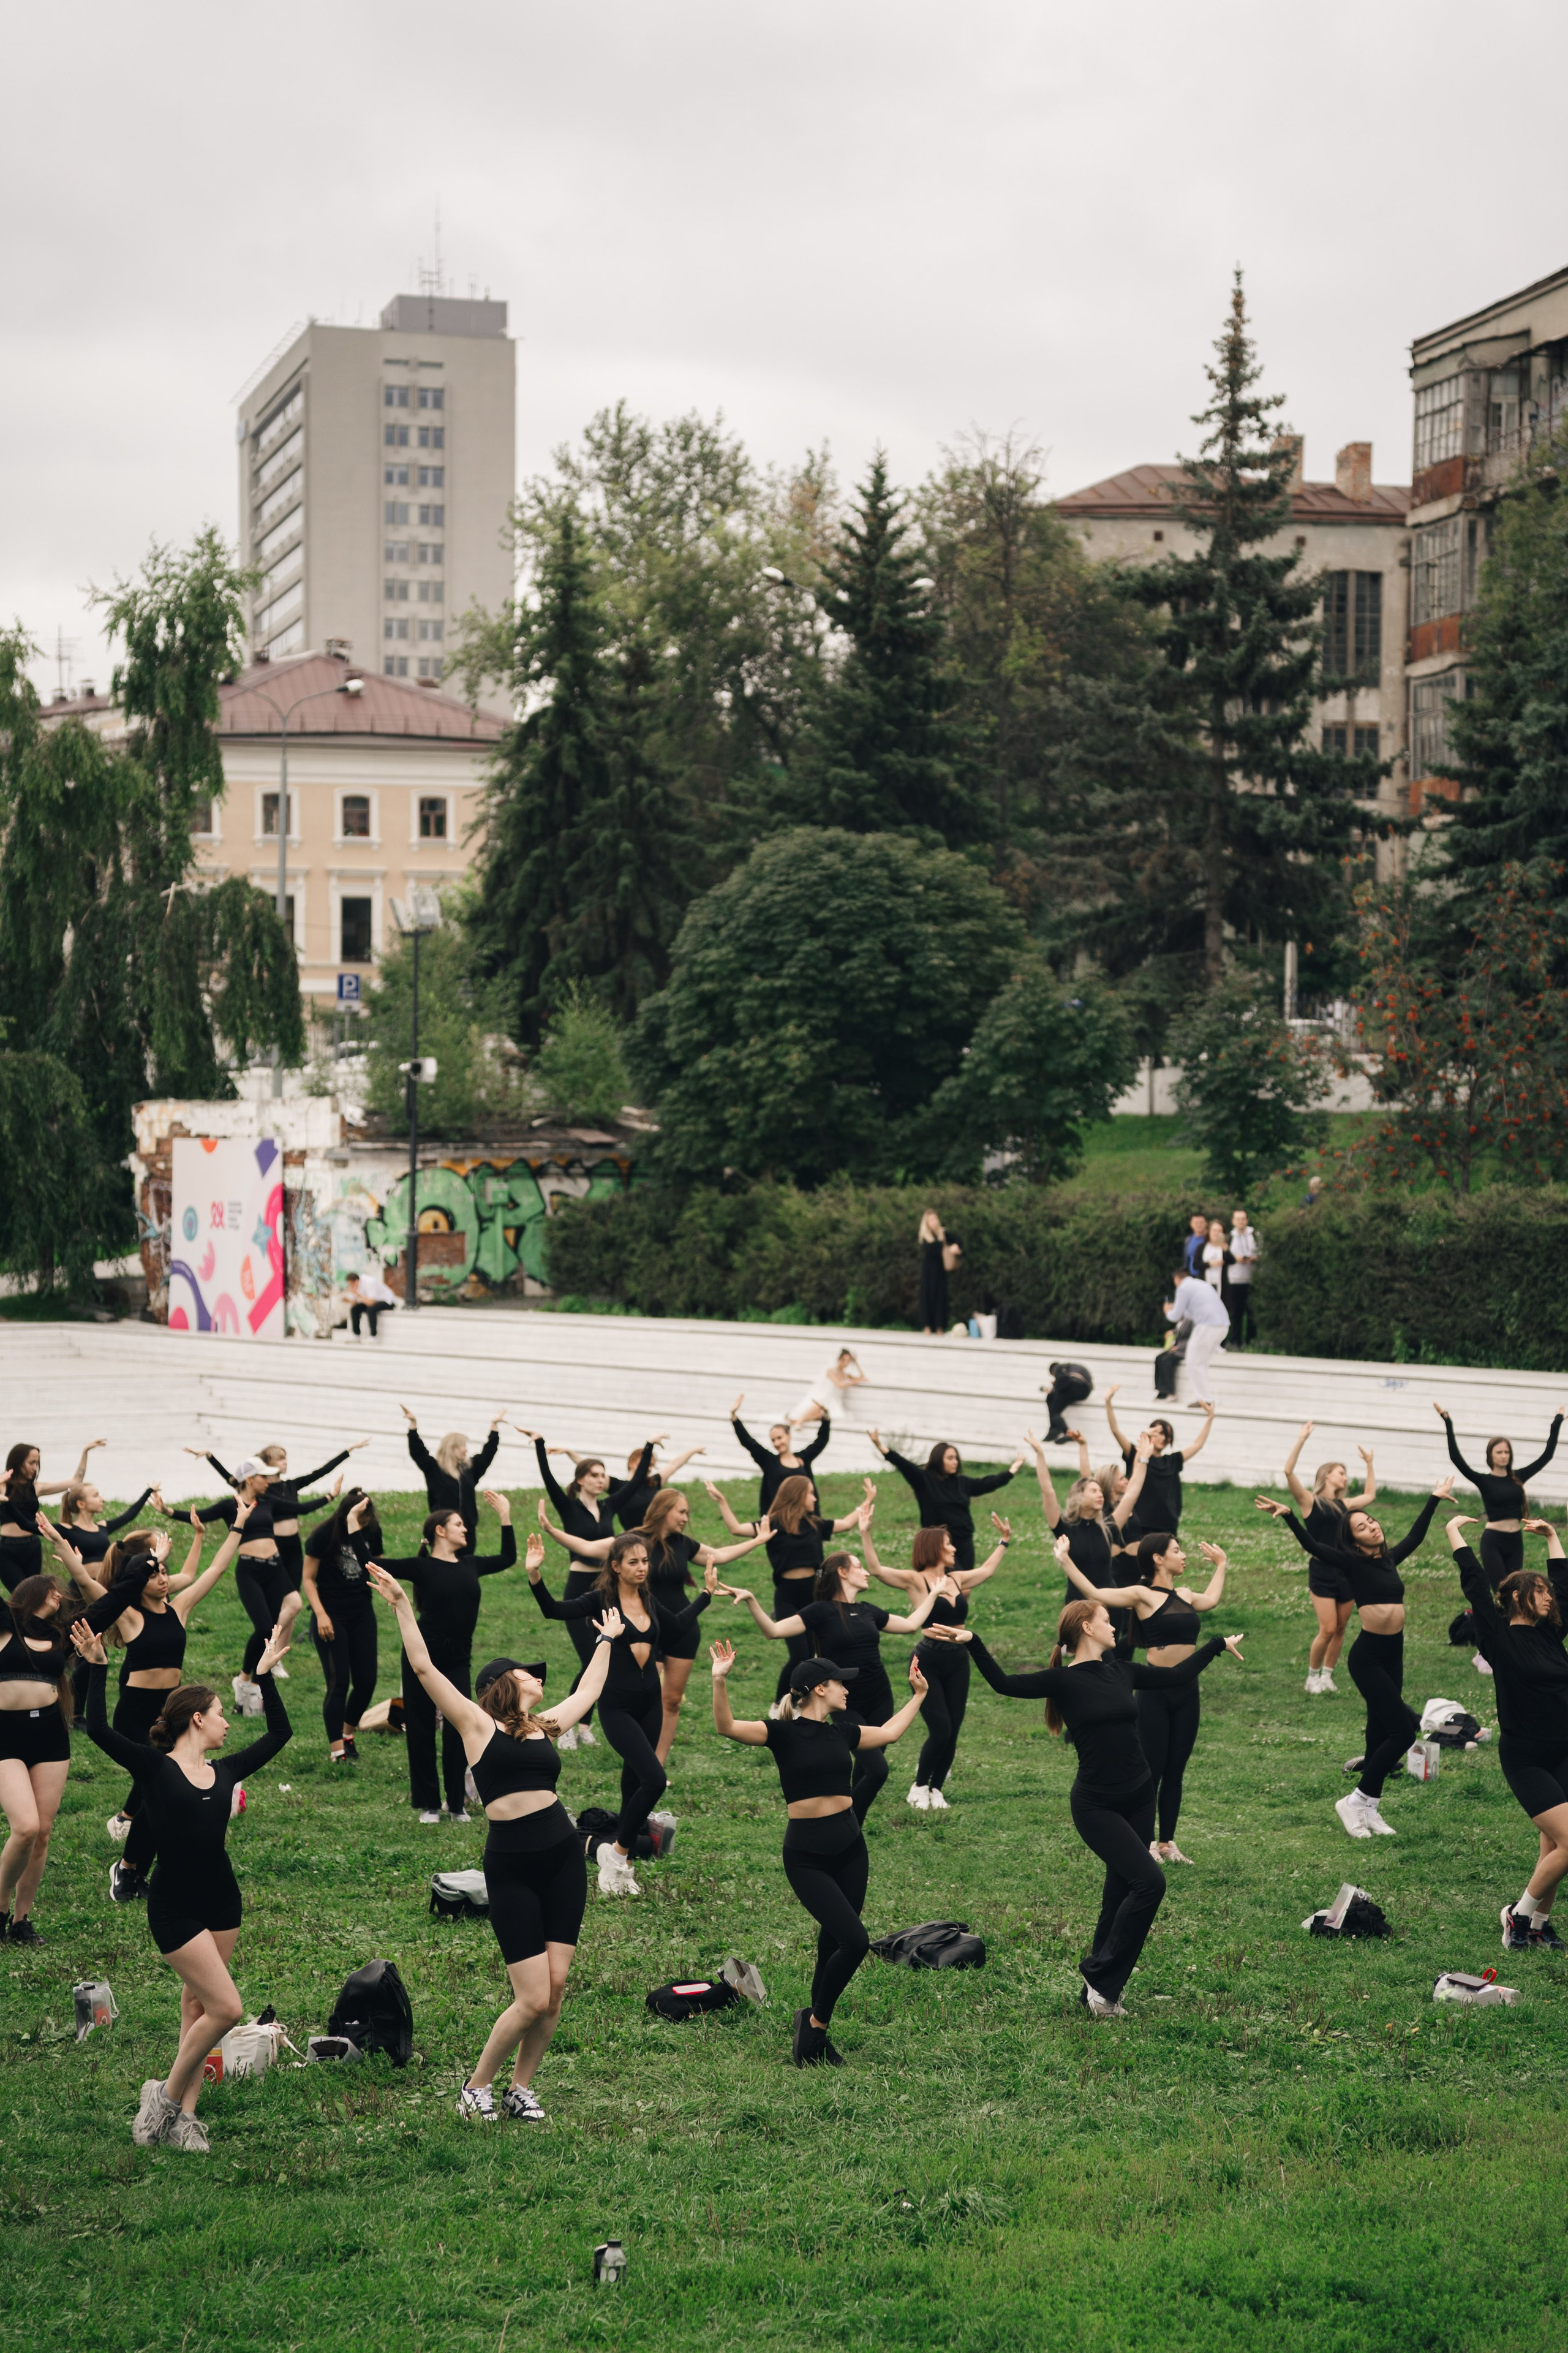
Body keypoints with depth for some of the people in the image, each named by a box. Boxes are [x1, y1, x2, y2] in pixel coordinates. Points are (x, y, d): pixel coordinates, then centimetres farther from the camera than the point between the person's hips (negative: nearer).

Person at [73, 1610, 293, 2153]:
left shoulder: (225, 1772, 6)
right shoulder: (155, 1768, -9)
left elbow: (279, 1732, 14)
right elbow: (99, 1730, -21)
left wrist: (265, 1674, 11)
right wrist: (96, 1669, -25)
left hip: (222, 1901, 6)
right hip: (174, 1908, -6)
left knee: (198, 2006, 9)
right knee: (226, 2007, -12)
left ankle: (183, 2115, 16)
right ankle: (167, 2094, 5)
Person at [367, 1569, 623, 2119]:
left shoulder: (546, 1727, 16)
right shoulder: (478, 1724, 2)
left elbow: (589, 1689, 35)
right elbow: (424, 1666, -2)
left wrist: (606, 1640, 45)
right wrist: (401, 1605, -2)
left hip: (563, 1859, 5)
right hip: (511, 1867, -5)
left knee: (557, 1985, 0)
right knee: (533, 1998, -8)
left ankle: (521, 2089, 17)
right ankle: (477, 2086, 13)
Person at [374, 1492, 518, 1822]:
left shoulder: (470, 1564, 10)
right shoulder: (422, 1567, -6)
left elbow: (507, 1558, 25)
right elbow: (372, 1565, -12)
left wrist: (505, 1516, 21)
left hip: (458, 1659, 4)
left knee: (457, 1730, -2)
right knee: (421, 1729, 4)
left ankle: (456, 1803, 8)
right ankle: (428, 1804, 13)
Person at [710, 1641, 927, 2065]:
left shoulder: (843, 1732, 10)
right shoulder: (784, 1732, -8)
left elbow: (889, 1732, 29)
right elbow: (727, 1727, -21)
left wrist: (918, 1695, 33)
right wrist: (720, 1681, -34)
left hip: (850, 1849, 6)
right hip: (806, 1855, -6)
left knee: (833, 1944, 8)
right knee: (854, 1940, -15)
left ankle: (816, 2033, 20)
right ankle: (816, 2020, 6)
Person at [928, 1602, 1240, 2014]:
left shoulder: (1123, 1671, 9)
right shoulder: (1064, 1680, -8)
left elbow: (1177, 1677, 23)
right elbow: (1005, 1684, -18)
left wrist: (1218, 1646, 32)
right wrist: (972, 1642, -30)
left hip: (1139, 1800, 6)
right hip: (1096, 1806, -6)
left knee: (1121, 1894, 9)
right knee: (1149, 1882, -17)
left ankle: (1098, 1993, 19)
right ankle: (1101, 1979, -5)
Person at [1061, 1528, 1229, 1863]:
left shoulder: (1185, 1595, 14)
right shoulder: (1143, 1595, -5)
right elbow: (1095, 1594, -13)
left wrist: (1220, 1565, 35)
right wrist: (1065, 1561, -19)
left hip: (1186, 1691, 6)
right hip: (1156, 1691, -6)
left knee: (1175, 1772, 11)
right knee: (1152, 1771, -1)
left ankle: (1167, 1843, 19)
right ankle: (1146, 1845, 8)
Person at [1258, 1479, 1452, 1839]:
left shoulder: (1390, 1559, 10)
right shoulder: (1352, 1562, -8)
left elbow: (1416, 1535, 28)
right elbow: (1311, 1545, -20)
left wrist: (1435, 1499, 38)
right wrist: (1288, 1516, -35)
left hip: (1393, 1656, 7)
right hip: (1368, 1656, -7)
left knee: (1380, 1733, 10)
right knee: (1403, 1731, -10)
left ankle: (1369, 1809, 17)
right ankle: (1355, 1802, -1)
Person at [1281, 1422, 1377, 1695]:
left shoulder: (1343, 1505, 15)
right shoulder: (1310, 1502, -2)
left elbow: (1370, 1495, 33)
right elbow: (1289, 1471, -15)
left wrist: (1369, 1463, 32)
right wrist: (1302, 1440, -15)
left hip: (1348, 1573, 6)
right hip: (1322, 1574, -6)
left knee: (1340, 1630, 8)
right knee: (1328, 1629, -9)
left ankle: (1327, 1675, 21)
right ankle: (1313, 1676, 8)